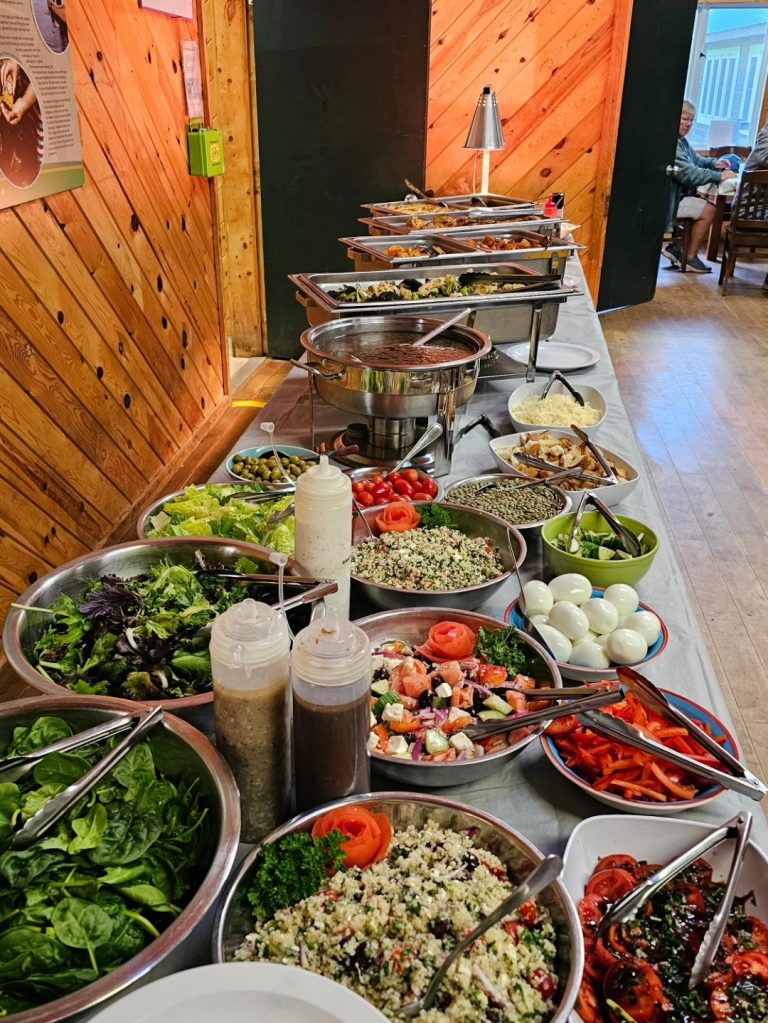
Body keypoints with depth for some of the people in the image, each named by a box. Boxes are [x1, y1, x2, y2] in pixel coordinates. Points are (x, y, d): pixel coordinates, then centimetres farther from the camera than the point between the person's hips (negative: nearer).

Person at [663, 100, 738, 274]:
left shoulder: (681, 140, 13)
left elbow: (696, 160, 24)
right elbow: (688, 173, -25)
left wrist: (714, 163, 3)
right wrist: (720, 176, -22)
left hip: (678, 194, 10)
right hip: (666, 199, -10)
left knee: (709, 203, 6)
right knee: (708, 210, -12)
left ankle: (676, 247, 8)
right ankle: (690, 258, 1)